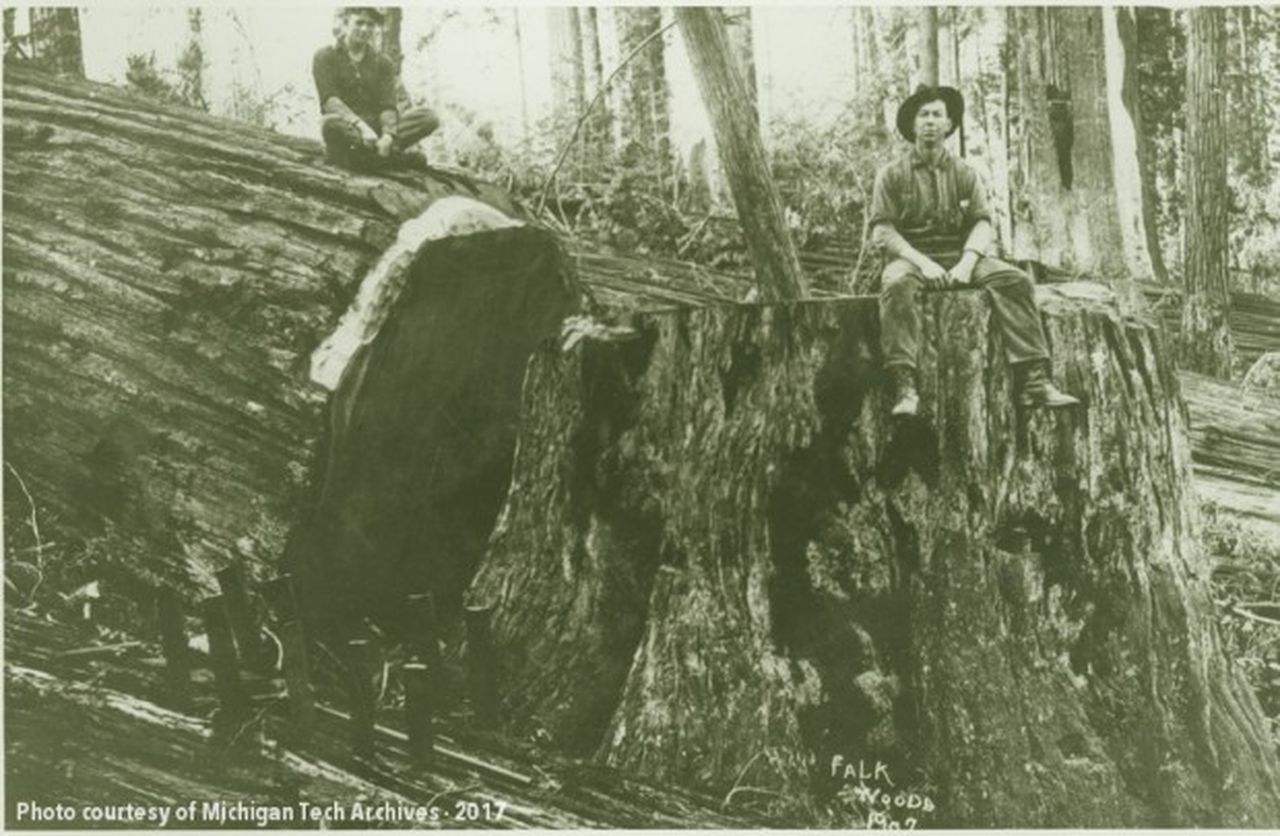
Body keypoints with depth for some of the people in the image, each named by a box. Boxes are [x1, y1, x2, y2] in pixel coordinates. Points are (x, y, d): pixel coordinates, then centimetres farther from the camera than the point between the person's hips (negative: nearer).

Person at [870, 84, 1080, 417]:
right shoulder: (892, 174, 6)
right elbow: (882, 230, -3)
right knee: (897, 284, -39)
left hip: (958, 256, 3)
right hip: (911, 257, -3)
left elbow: (982, 223, 5)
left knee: (1014, 279, -23)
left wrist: (967, 262, -16)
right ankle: (904, 387, -44)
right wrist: (921, 261, -18)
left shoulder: (963, 173, 14)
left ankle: (1033, 380, -29)